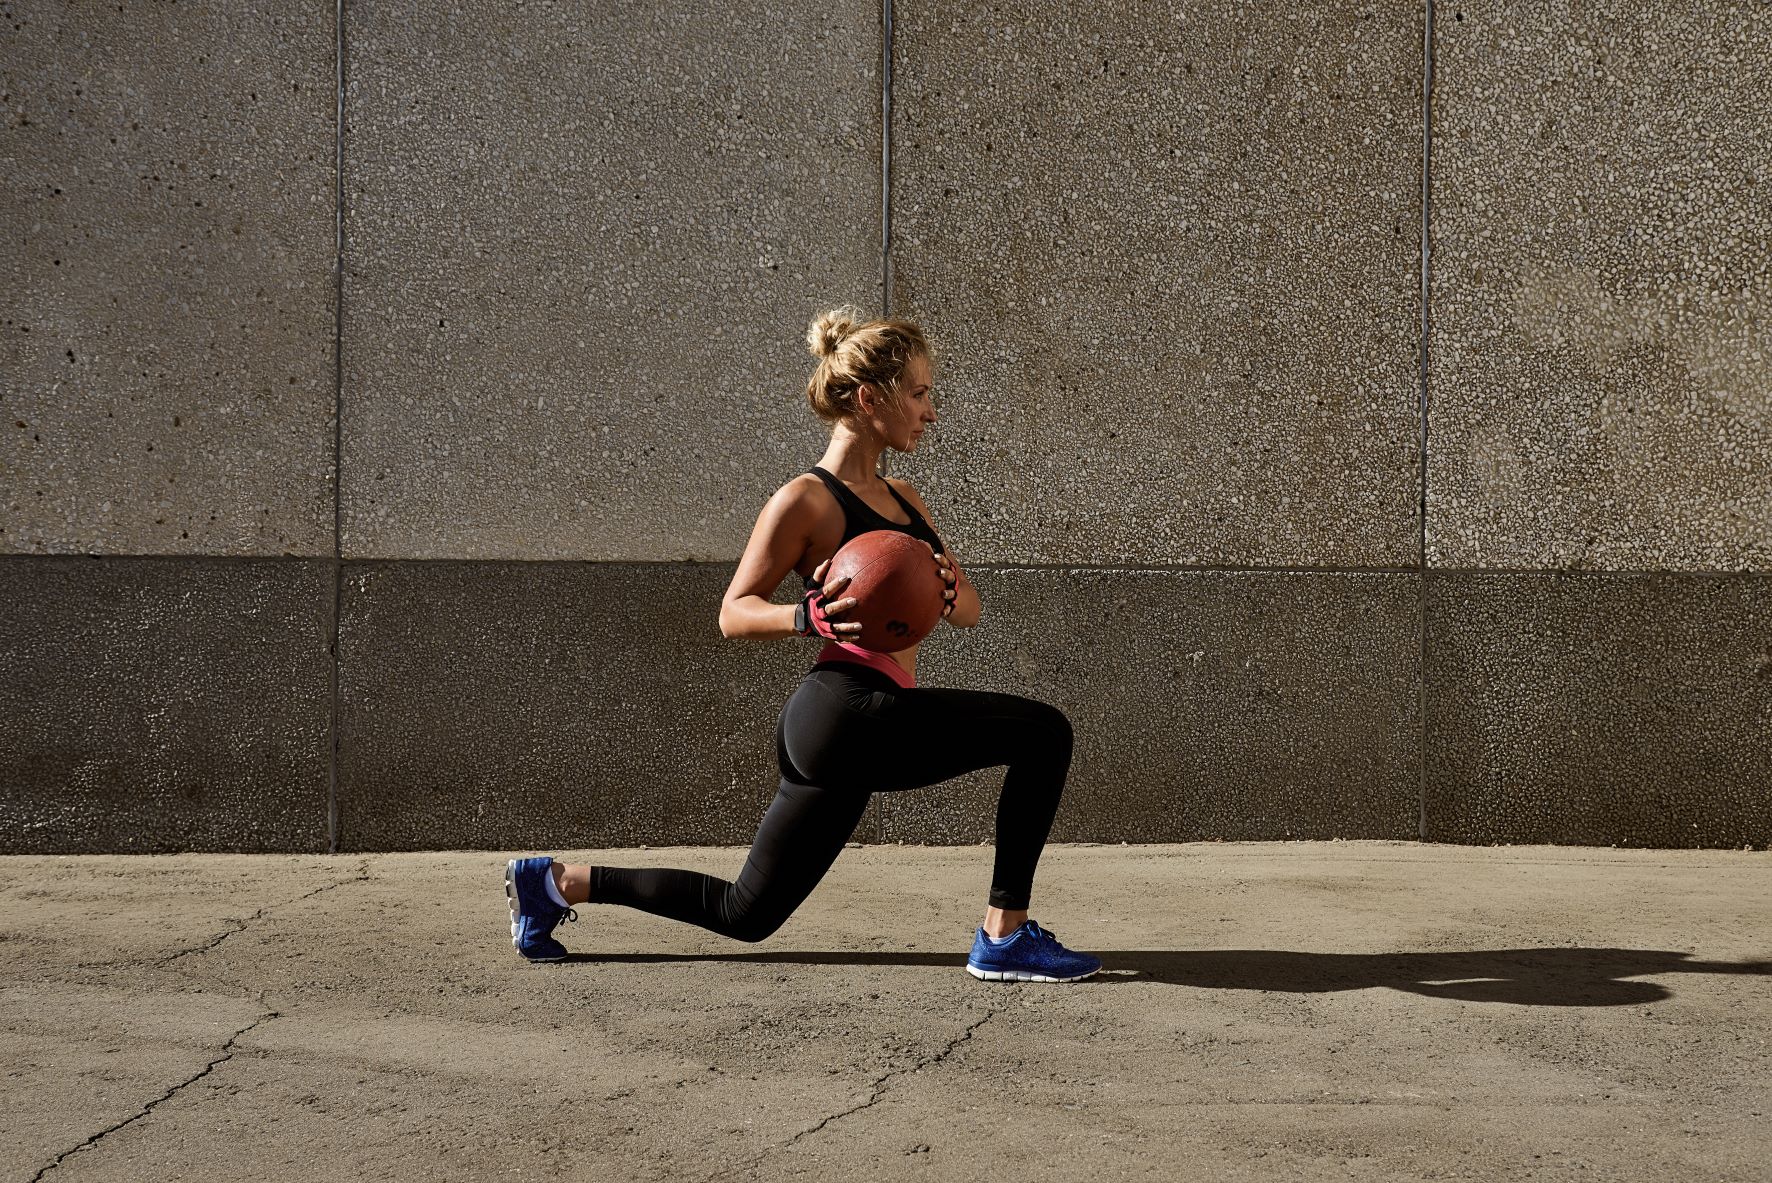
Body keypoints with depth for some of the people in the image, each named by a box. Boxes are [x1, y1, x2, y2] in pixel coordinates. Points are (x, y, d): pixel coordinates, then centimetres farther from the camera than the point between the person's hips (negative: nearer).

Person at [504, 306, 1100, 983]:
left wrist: (949, 590, -7)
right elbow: (734, 614, -5)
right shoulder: (807, 501, -6)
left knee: (744, 913, 14)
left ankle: (557, 881, 22)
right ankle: (1005, 938, -6)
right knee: (1043, 733, -12)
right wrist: (812, 617, -24)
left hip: (839, 736, 9)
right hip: (850, 711, -9)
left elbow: (969, 611, 18)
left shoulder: (901, 499, 19)